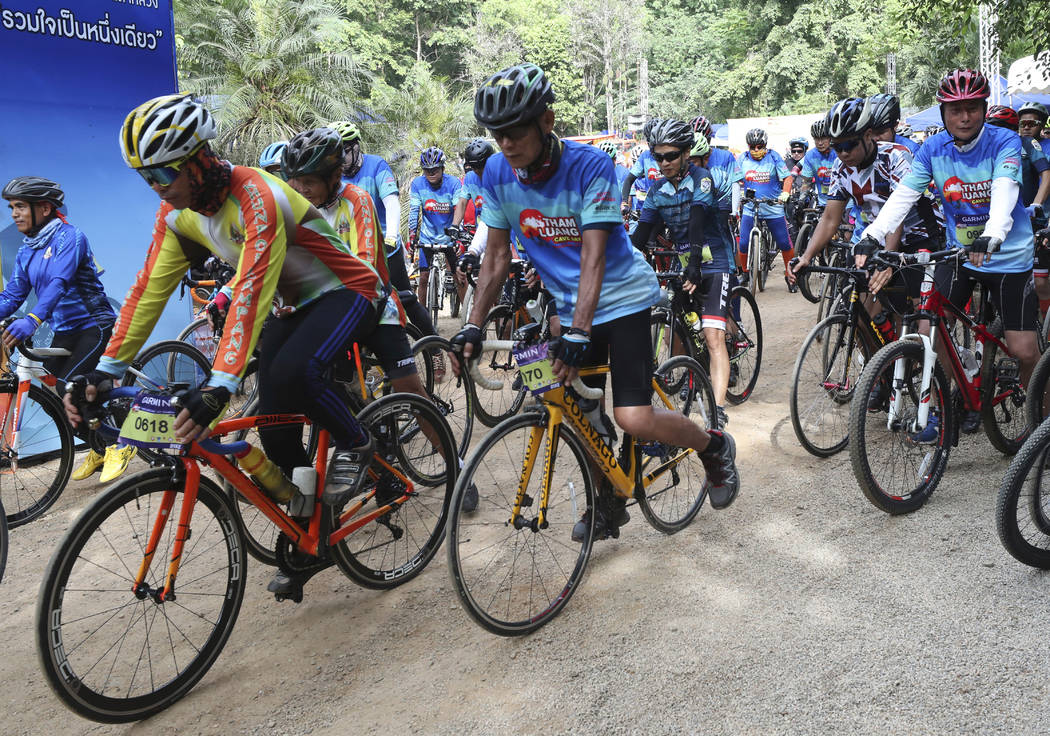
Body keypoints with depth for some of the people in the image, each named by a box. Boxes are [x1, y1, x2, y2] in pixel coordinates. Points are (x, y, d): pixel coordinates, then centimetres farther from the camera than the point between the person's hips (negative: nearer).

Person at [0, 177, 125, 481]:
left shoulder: (69, 236, -14)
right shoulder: (26, 251, 10)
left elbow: (59, 282, -29)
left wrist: (32, 320, -43)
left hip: (94, 325, -8)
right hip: (63, 331, 8)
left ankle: (120, 445, -6)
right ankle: (98, 449, 22)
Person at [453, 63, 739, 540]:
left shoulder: (589, 166, -22)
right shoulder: (498, 174, -7)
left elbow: (594, 254, -28)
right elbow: (497, 256, -2)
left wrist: (579, 332, -37)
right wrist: (473, 327, -9)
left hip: (622, 297, -5)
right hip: (570, 305, 6)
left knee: (634, 419, -15)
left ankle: (716, 447, 14)